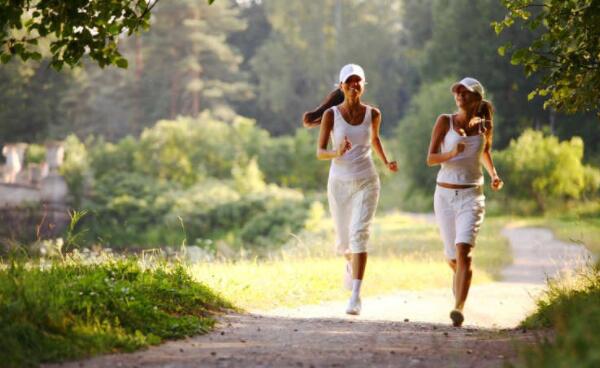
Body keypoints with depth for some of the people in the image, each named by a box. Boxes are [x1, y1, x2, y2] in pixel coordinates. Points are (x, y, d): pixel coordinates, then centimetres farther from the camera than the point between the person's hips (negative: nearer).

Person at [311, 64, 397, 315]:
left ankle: (355, 296, -23)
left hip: (366, 183, 0)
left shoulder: (373, 114, 1)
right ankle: (350, 262, 51)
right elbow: (320, 152, -8)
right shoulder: (330, 114, -6)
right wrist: (337, 153, -29)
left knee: (359, 234, -18)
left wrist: (386, 162, 8)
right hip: (339, 182, 0)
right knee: (343, 240, 11)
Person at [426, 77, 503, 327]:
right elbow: (430, 159, -8)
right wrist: (451, 154, -27)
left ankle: (459, 309, -27)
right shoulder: (445, 121, -2)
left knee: (463, 251, -21)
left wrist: (494, 175, 9)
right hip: (445, 195, 1)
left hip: (472, 196, -1)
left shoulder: (485, 125, 4)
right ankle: (461, 279, 46)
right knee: (452, 259, 11)